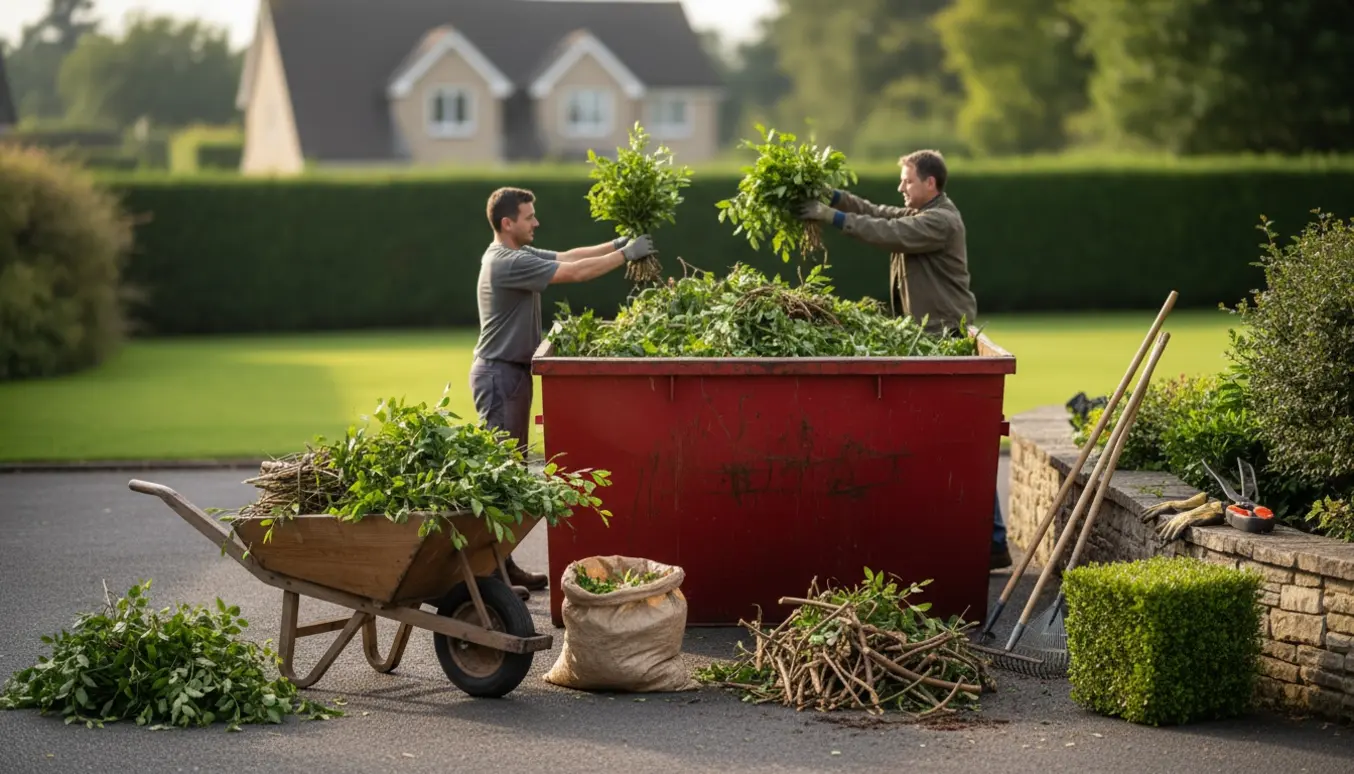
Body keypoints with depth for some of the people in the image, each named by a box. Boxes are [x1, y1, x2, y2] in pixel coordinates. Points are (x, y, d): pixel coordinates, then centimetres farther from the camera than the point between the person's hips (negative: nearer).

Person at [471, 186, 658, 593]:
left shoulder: (520, 254, 12)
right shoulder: (506, 263, -20)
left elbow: (567, 256, 11)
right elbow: (575, 272, -20)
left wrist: (617, 244, 0)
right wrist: (626, 254, -12)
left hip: (515, 372, 10)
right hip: (500, 374, -10)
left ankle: (503, 563, 14)